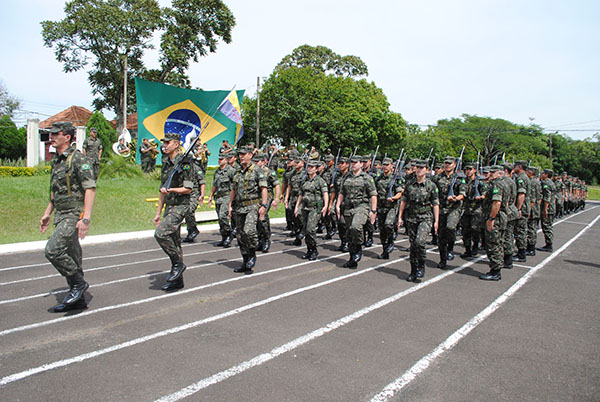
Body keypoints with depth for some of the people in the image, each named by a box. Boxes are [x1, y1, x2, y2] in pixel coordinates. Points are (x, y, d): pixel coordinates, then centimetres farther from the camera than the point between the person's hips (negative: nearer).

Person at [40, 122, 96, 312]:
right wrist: (47, 214, 24)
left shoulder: (77, 158, -12)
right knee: (70, 257, 12)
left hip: (74, 214, -9)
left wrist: (86, 218, -25)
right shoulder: (56, 161, 16)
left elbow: (90, 188, -19)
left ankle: (79, 283, -2)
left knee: (52, 250, -19)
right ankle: (77, 299, 20)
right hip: (60, 215, 9)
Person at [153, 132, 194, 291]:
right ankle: (177, 280, 16)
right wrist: (158, 212, 19)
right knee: (174, 241, 9)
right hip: (169, 207, 8)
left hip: (180, 206, -8)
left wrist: (171, 190, -25)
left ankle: (178, 264, -4)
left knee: (161, 233, -22)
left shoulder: (184, 163, -10)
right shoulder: (165, 164, 15)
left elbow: (188, 189, -13)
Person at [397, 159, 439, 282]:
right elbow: (403, 201, 12)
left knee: (419, 241, -21)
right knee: (413, 244, 5)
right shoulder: (409, 184, 7)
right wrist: (400, 217, 8)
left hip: (426, 218, -3)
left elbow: (435, 204, -1)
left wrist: (436, 221, -5)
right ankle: (413, 271, 16)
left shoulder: (431, 185, -1)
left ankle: (421, 266, 1)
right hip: (411, 218, 3)